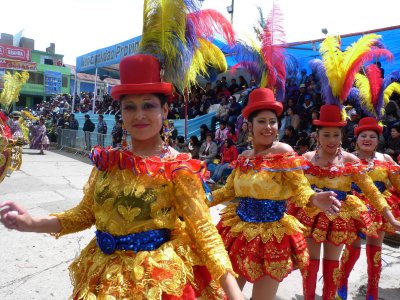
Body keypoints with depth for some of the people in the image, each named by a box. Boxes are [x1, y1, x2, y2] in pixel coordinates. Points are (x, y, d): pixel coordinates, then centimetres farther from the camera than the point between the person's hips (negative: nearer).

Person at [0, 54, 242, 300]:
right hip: (103, 276, 5)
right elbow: (85, 214, 8)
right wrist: (32, 223, -5)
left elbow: (203, 230, -17)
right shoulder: (107, 161, -1)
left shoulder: (178, 168, -16)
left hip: (158, 277, -4)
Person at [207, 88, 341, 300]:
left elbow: (300, 190, -13)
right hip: (239, 230, 5)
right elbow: (228, 190, 12)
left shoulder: (284, 152, -12)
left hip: (271, 233, -4)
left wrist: (315, 199, -35)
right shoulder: (244, 157, 2)